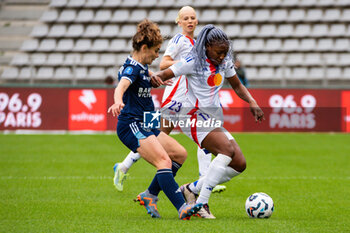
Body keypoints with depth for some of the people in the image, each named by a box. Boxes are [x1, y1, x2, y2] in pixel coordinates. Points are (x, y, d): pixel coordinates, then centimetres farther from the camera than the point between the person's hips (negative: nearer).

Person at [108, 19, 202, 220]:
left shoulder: (142, 67, 17)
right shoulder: (132, 67, -15)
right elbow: (122, 85, -38)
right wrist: (118, 101, -56)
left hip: (145, 125, 11)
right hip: (132, 126, -11)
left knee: (180, 154, 12)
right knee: (164, 161, -26)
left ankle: (150, 195, 10)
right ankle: (182, 208, -38)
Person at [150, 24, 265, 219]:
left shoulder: (224, 63, 9)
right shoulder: (193, 62, -11)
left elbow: (237, 86, 22)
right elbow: (164, 75, -11)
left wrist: (252, 102, 5)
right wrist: (155, 77, -36)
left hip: (214, 119, 8)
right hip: (195, 117, -8)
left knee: (239, 164, -4)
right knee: (228, 149, -30)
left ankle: (192, 189, 7)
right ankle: (201, 203, -29)